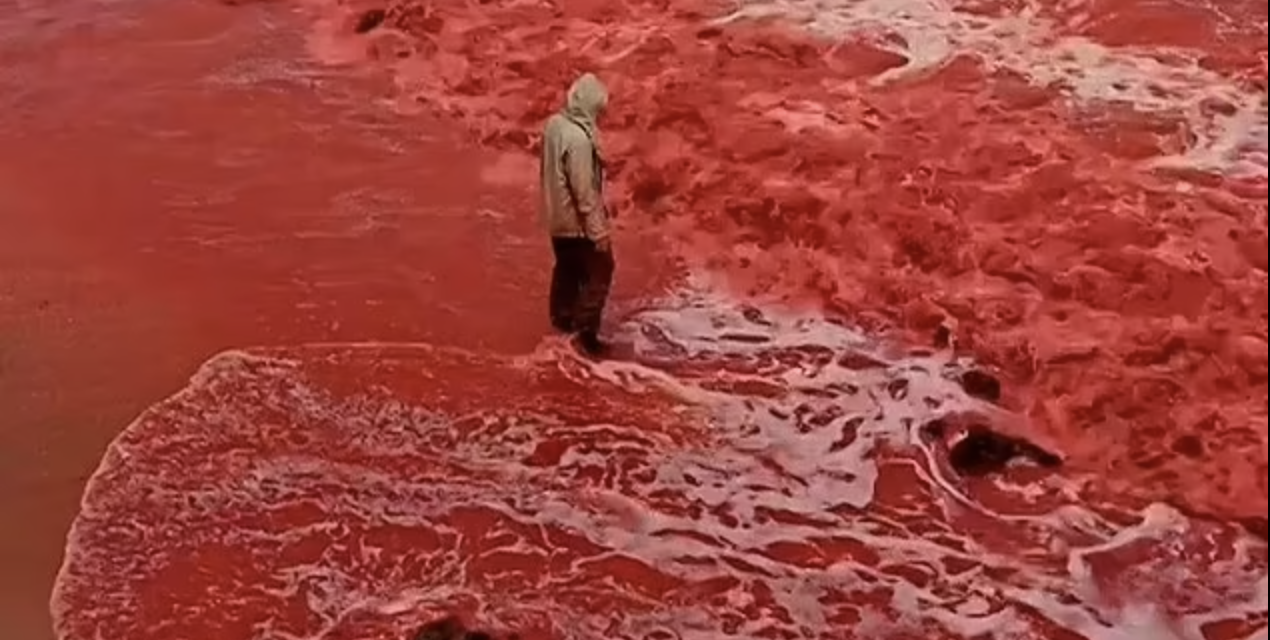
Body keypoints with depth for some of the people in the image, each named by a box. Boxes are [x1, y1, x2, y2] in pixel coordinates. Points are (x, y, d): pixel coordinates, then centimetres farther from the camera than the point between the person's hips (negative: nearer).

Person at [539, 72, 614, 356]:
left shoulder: (553, 124, -2)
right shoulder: (579, 138, -29)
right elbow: (584, 189, -26)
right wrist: (598, 230, -19)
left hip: (556, 216, 9)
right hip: (577, 221, -9)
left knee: (566, 268, 25)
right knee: (598, 273, 4)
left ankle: (562, 318, 40)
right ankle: (586, 333, 6)